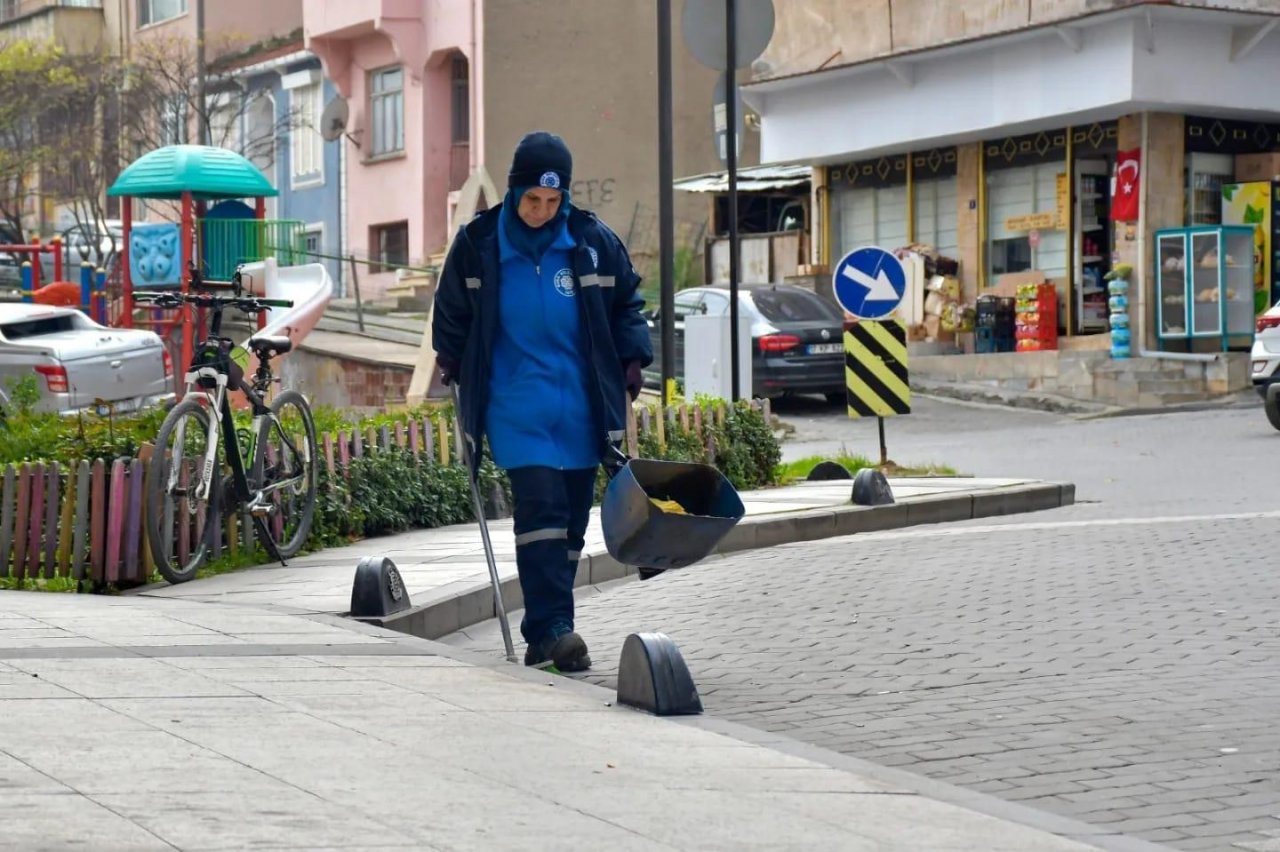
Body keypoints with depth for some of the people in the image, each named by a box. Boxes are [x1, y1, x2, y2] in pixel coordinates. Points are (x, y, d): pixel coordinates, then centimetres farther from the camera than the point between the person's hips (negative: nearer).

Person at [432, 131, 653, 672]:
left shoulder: (593, 241, 1)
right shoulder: (478, 243, -1)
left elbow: (627, 303, 14)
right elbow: (452, 311, 15)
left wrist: (632, 359, 5)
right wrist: (452, 363, 14)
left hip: (580, 406, 3)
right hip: (515, 401, -3)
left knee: (571, 519, 5)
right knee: (540, 507, -18)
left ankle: (545, 635, 14)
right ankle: (553, 628, -21)